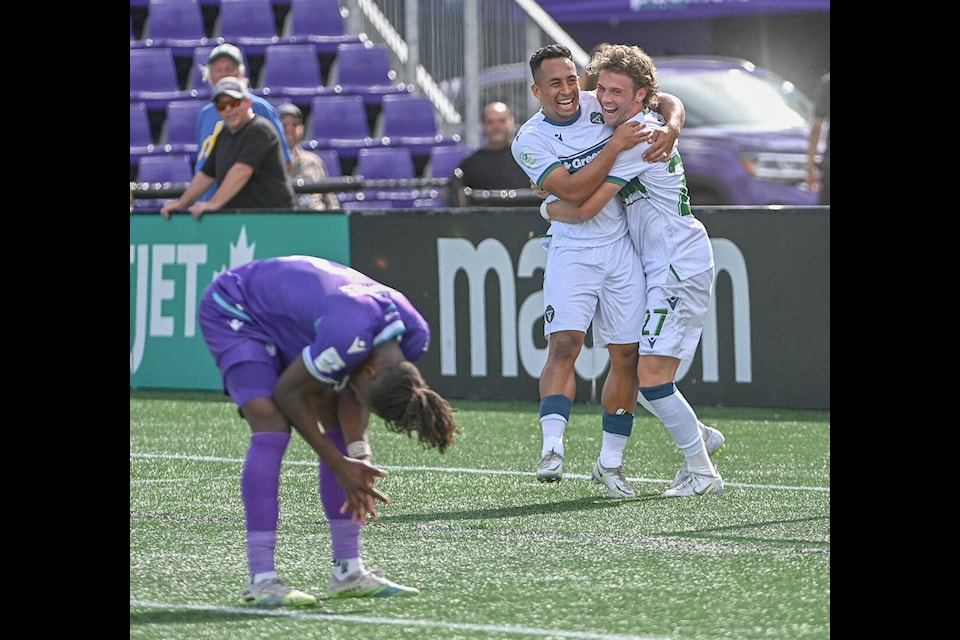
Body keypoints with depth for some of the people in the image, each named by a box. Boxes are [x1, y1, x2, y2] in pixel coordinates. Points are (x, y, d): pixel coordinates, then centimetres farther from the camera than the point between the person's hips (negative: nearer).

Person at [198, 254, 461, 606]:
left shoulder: (413, 336, -15)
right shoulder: (349, 337, -41)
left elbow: (350, 393, -2)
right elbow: (287, 393, -26)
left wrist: (358, 457, -16)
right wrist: (340, 465, -19)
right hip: (233, 311, -8)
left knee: (337, 422, 1)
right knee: (271, 424, -23)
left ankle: (348, 571, 7)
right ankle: (262, 580, -23)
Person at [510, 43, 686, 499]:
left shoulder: (600, 105, 2)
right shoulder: (530, 142, -9)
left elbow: (667, 101, 12)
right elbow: (574, 192, -20)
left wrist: (670, 128, -10)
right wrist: (615, 145, -23)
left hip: (622, 248, 4)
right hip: (572, 251, -4)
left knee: (627, 357, 3)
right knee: (564, 344, -21)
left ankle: (610, 463, 13)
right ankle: (552, 449, -30)